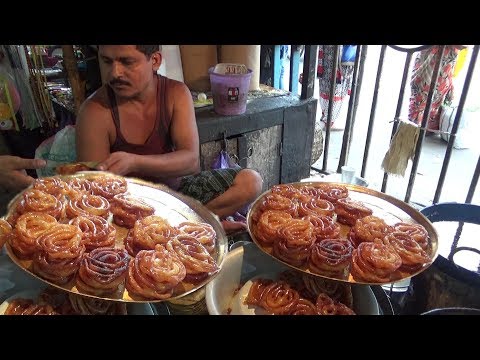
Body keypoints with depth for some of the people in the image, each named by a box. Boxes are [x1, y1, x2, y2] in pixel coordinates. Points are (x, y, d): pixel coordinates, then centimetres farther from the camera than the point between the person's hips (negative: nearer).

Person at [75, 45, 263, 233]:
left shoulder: (176, 93, -10)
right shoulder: (94, 112, -16)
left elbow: (191, 160, -22)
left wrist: (133, 162, -37)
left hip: (177, 186, 3)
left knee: (250, 182, -11)